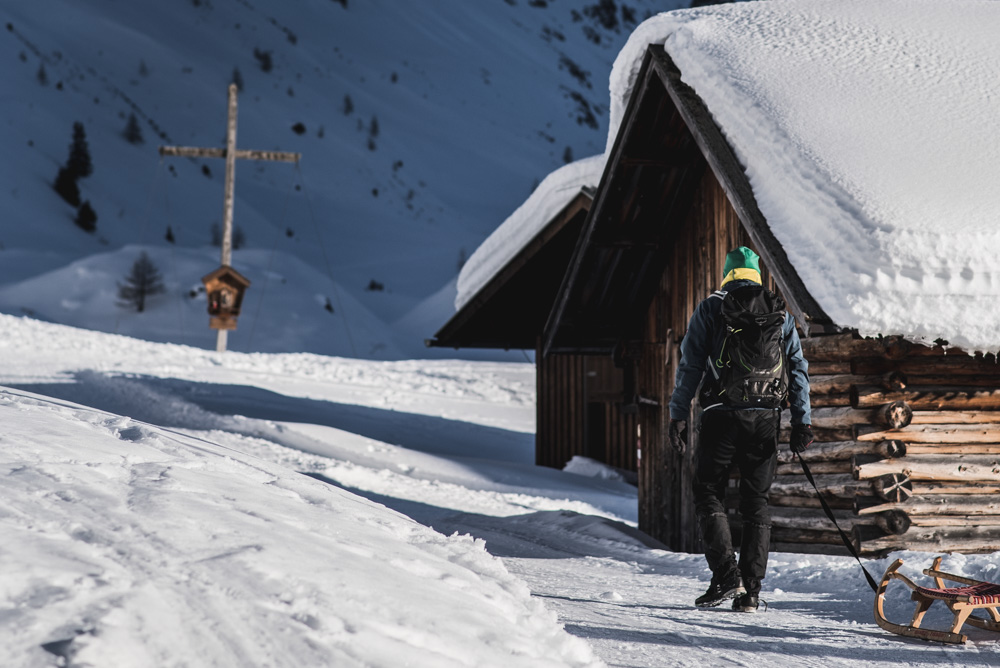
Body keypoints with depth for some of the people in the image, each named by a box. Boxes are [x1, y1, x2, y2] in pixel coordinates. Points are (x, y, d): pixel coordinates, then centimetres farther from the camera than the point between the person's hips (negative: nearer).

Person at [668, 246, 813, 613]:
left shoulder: (711, 308, 4)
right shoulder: (780, 312, 12)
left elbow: (690, 365, -2)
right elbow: (798, 369, 10)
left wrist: (678, 415, 0)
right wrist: (802, 421, 11)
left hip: (723, 415, -3)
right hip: (766, 417, 3)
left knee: (708, 495, 5)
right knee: (756, 503, 9)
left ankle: (726, 576, -10)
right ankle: (750, 592, 5)